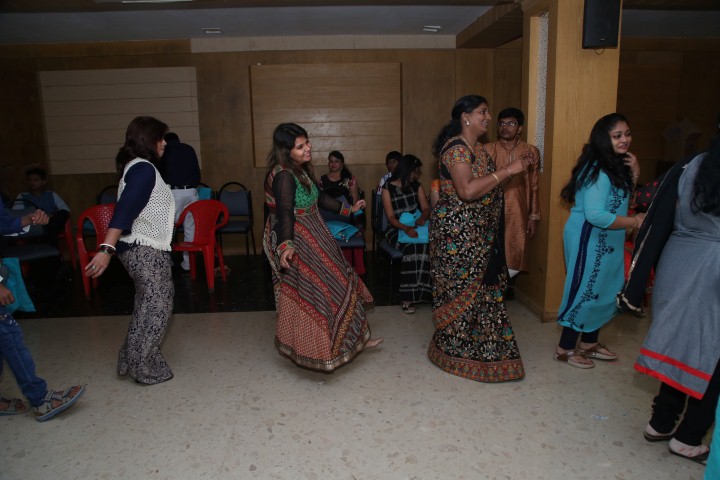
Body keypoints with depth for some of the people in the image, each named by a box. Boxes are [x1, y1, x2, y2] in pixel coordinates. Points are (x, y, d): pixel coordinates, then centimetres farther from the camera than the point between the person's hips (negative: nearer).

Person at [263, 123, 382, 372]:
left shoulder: (300, 170, 9)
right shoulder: (284, 176, -21)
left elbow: (319, 198, 20)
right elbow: (284, 214, -32)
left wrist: (348, 209, 27)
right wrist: (286, 246, -46)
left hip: (310, 240, 10)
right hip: (296, 242, -10)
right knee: (312, 291, 0)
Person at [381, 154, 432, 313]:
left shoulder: (416, 186, 13)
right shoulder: (388, 188, -2)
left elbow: (426, 208, 8)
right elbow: (391, 217, -8)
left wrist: (422, 218, -17)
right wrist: (405, 228, -28)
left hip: (415, 227, 4)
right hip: (396, 229, -4)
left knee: (424, 245, -30)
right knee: (413, 247, -34)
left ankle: (409, 296, -26)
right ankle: (408, 296, -29)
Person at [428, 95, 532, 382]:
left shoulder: (478, 149, 14)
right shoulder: (456, 149, -16)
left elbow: (489, 186, 18)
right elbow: (467, 190, -28)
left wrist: (516, 169, 7)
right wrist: (507, 170, -21)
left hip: (479, 234, 10)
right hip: (458, 234, -9)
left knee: (481, 289, 15)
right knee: (463, 291, 0)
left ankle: (477, 346, 30)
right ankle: (457, 352, 16)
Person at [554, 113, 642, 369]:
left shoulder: (616, 167, 9)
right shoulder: (598, 171, -22)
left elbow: (620, 200, 13)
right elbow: (595, 215, -29)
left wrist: (633, 174, 1)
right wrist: (635, 221, -21)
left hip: (606, 241, 10)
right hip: (588, 240, -10)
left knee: (605, 292, 17)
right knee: (584, 291, -2)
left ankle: (589, 342, 32)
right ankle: (565, 349, 12)